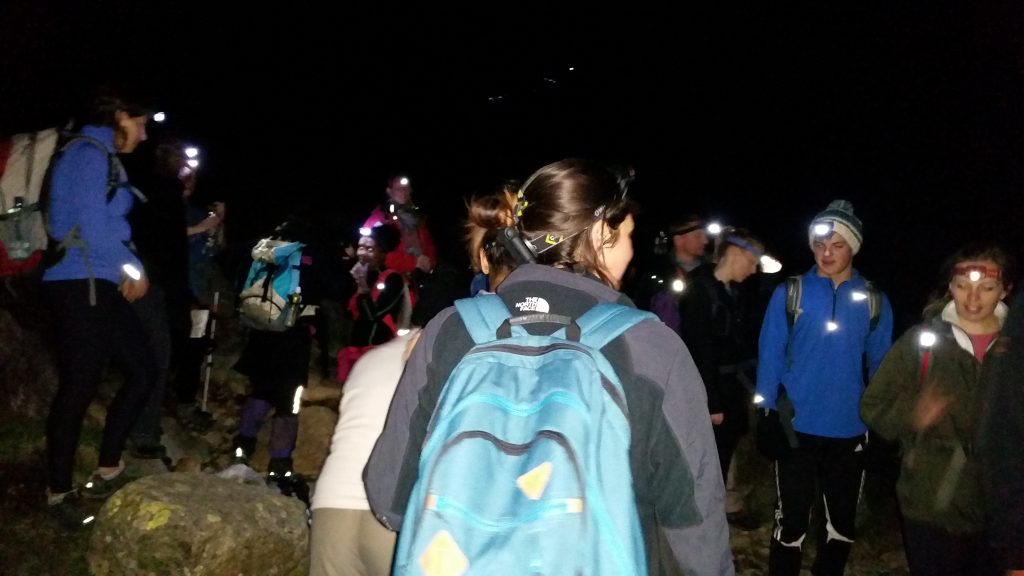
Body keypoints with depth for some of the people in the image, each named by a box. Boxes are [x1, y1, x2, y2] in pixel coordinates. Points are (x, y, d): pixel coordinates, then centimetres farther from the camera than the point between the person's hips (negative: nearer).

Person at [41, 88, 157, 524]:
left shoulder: (98, 156, 19)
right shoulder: (91, 154, -11)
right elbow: (94, 230, -19)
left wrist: (126, 270, 6)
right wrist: (133, 268, -5)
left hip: (96, 286, 10)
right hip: (82, 287, -10)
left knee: (142, 370, 10)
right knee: (78, 387, -1)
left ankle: (108, 471, 18)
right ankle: (59, 493, 13)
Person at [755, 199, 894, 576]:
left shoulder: (874, 301, 0)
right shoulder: (789, 294, -6)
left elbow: (881, 366, 6)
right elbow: (769, 356, -4)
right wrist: (769, 414, -9)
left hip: (850, 430, 2)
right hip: (796, 428, -2)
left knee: (842, 523, 17)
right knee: (791, 522, 7)